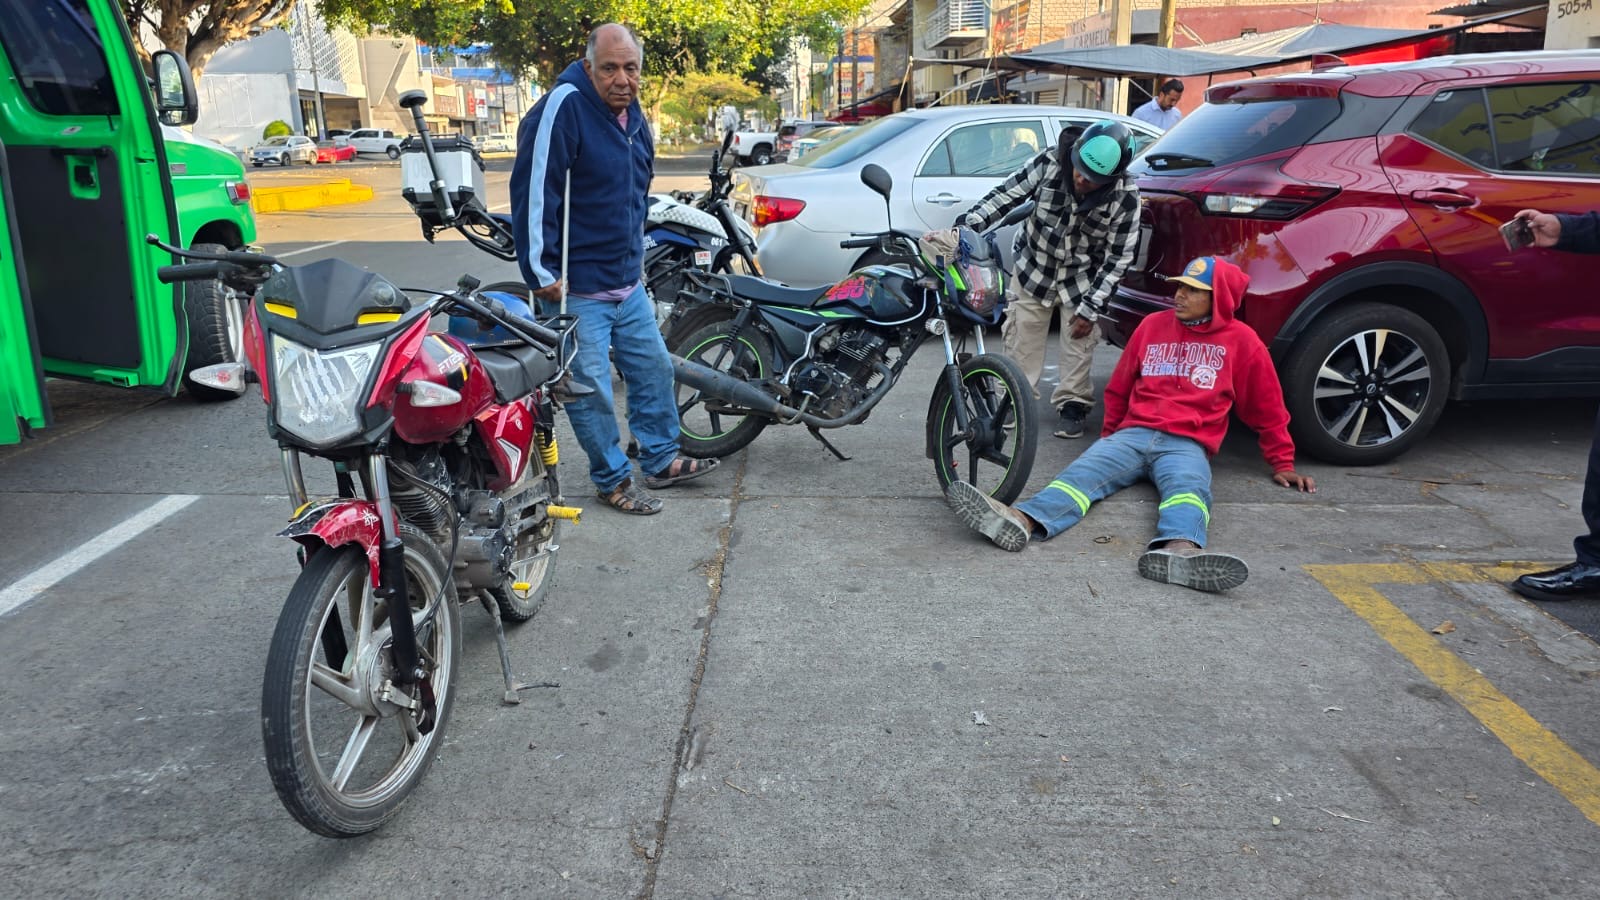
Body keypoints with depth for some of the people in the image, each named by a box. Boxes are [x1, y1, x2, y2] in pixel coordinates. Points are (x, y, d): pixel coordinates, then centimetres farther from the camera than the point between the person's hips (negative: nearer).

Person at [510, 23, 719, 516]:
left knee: (654, 368, 17)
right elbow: (532, 192, -22)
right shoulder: (563, 107, -17)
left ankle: (661, 461, 32)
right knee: (590, 390, 0)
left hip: (628, 282, 9)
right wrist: (542, 272, -22)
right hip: (576, 289, -8)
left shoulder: (633, 115, 9)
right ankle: (614, 479, 17)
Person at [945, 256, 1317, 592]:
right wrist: (1108, 435, 27)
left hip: (1187, 445, -2)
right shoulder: (1154, 324, 15)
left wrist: (1282, 463, 17)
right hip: (1133, 433, 2)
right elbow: (1118, 388, 25)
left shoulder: (1241, 339, 7)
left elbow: (1267, 409, 15)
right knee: (1085, 471, -27)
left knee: (1188, 486, -36)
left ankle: (1180, 550, -70)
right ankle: (1021, 520, -56)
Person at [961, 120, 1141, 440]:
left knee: (1078, 341, 2)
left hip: (1082, 278, -1)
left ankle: (1072, 404, 19)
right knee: (1022, 336, 5)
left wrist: (1091, 309, -16)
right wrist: (969, 225, -26)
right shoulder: (1049, 163, -23)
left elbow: (1118, 257, -17)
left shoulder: (1125, 197, -24)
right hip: (1034, 267, 1)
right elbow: (1005, 195, -12)